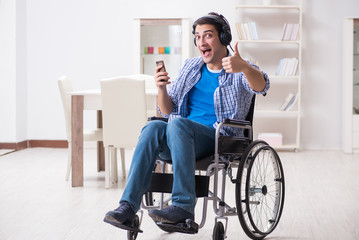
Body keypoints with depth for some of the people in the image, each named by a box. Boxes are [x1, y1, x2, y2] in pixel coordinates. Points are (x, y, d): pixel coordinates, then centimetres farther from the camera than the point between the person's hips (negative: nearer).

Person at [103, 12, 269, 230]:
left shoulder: (241, 71, 4)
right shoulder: (191, 67, 20)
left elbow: (261, 87, -21)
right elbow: (168, 111, 18)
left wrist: (245, 67, -42)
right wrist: (162, 89, -4)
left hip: (220, 140, -4)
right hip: (183, 136, 5)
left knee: (178, 124, -34)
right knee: (153, 127, -28)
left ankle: (184, 206, -39)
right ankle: (128, 206, -37)